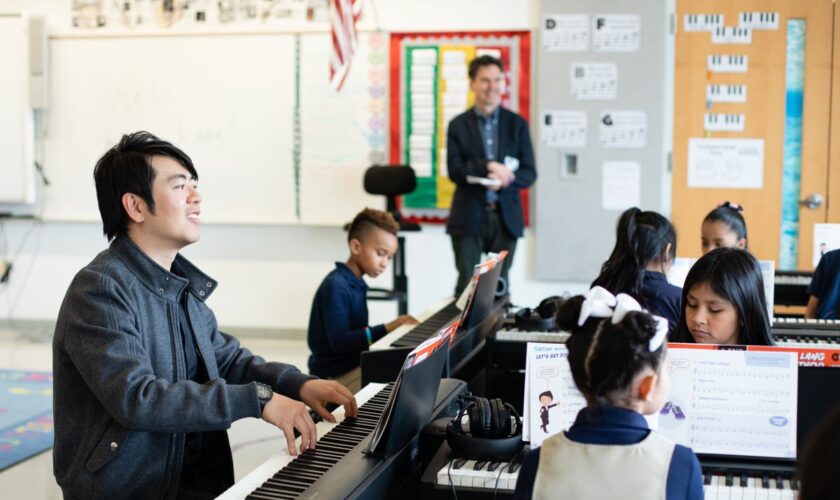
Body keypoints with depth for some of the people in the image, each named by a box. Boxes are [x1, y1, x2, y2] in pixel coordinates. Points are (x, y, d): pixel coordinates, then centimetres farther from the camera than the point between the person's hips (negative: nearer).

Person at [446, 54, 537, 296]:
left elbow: (529, 173, 3)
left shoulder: (517, 124, 8)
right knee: (467, 286, -3)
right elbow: (454, 170, -6)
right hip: (469, 217, -1)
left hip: (505, 216, 2)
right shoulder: (458, 125, 5)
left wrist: (508, 177, -18)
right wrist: (489, 167, -19)